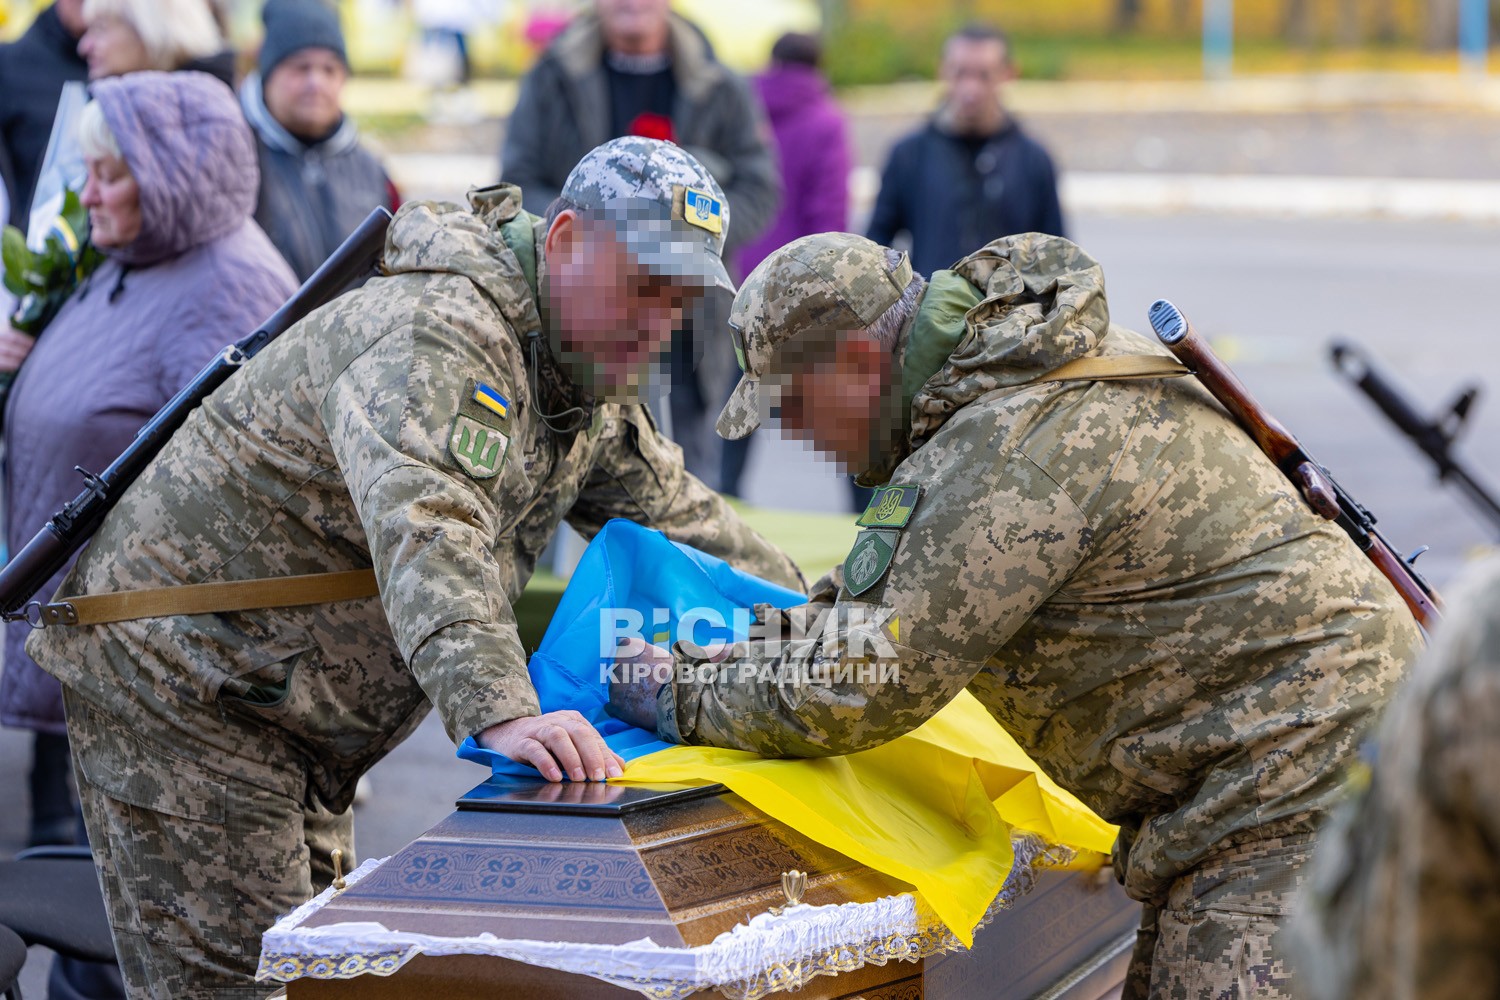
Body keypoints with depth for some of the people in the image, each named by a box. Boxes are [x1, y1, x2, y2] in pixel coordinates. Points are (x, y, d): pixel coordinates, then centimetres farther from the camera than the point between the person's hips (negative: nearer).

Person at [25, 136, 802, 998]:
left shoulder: (592, 375, 8)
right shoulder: (435, 339, -27)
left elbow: (675, 515, 22)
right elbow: (424, 539, -43)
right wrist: (501, 716, -56)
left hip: (298, 722, 10)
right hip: (179, 678, -10)